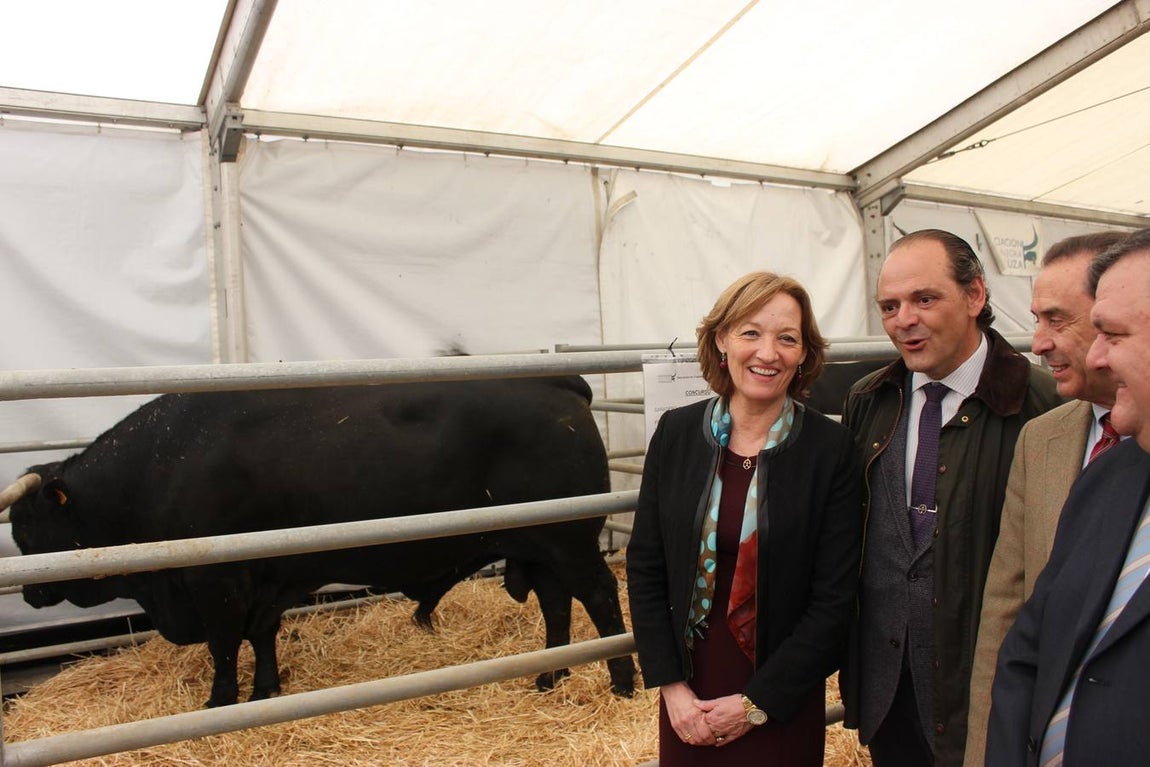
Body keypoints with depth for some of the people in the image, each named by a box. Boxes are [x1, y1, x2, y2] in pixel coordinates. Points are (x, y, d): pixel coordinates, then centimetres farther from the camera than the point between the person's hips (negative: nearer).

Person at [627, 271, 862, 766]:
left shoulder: (830, 450, -11)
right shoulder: (676, 432, -5)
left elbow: (834, 598, -10)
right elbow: (645, 568, -1)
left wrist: (757, 702, -10)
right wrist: (671, 686, -6)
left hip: (783, 703, -1)